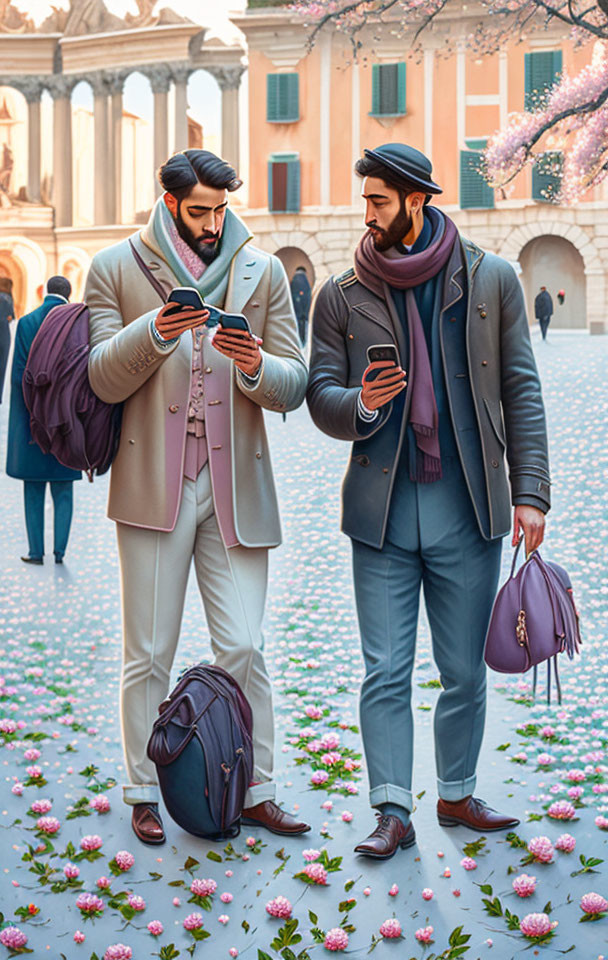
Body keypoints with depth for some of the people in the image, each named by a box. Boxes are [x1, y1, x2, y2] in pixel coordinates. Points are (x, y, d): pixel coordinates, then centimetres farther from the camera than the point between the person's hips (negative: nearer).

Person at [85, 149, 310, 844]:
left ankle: (256, 792, 14)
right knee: (147, 654, 5)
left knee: (244, 649, 1)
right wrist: (153, 332, -20)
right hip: (152, 486, -1)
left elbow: (294, 386, 5)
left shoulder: (262, 271, 8)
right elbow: (102, 380, -3)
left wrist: (256, 366, -16)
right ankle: (144, 793, 20)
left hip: (235, 487, 1)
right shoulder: (115, 269, 4)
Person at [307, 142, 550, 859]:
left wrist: (529, 492, -2)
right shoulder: (342, 296, 5)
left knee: (465, 671, 10)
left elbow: (521, 391, 4)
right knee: (385, 672, 0)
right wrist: (360, 404, -18)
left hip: (468, 510, 0)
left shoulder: (491, 280, 3)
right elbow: (321, 396, 6)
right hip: (382, 511, 0)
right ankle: (392, 810, 9)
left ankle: (457, 794, 27)